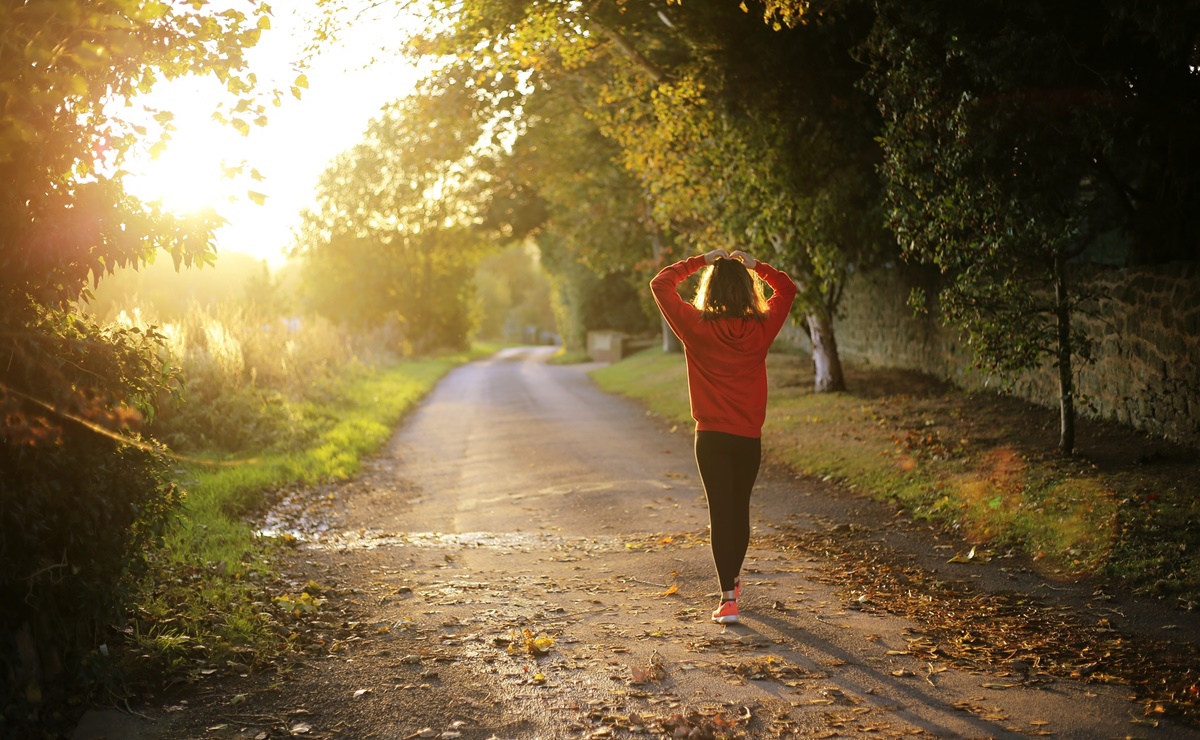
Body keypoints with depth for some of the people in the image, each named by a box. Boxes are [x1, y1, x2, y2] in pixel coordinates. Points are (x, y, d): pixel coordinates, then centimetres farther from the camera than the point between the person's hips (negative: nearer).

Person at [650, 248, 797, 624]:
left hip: (711, 437, -2)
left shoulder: (696, 327, -10)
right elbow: (787, 289, 14)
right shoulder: (761, 328, -4)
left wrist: (700, 261, 4)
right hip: (749, 437, 2)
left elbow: (660, 284, 1)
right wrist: (754, 265, 11)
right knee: (740, 509, 18)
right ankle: (732, 580, 37)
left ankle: (728, 598, -10)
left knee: (720, 512, -2)